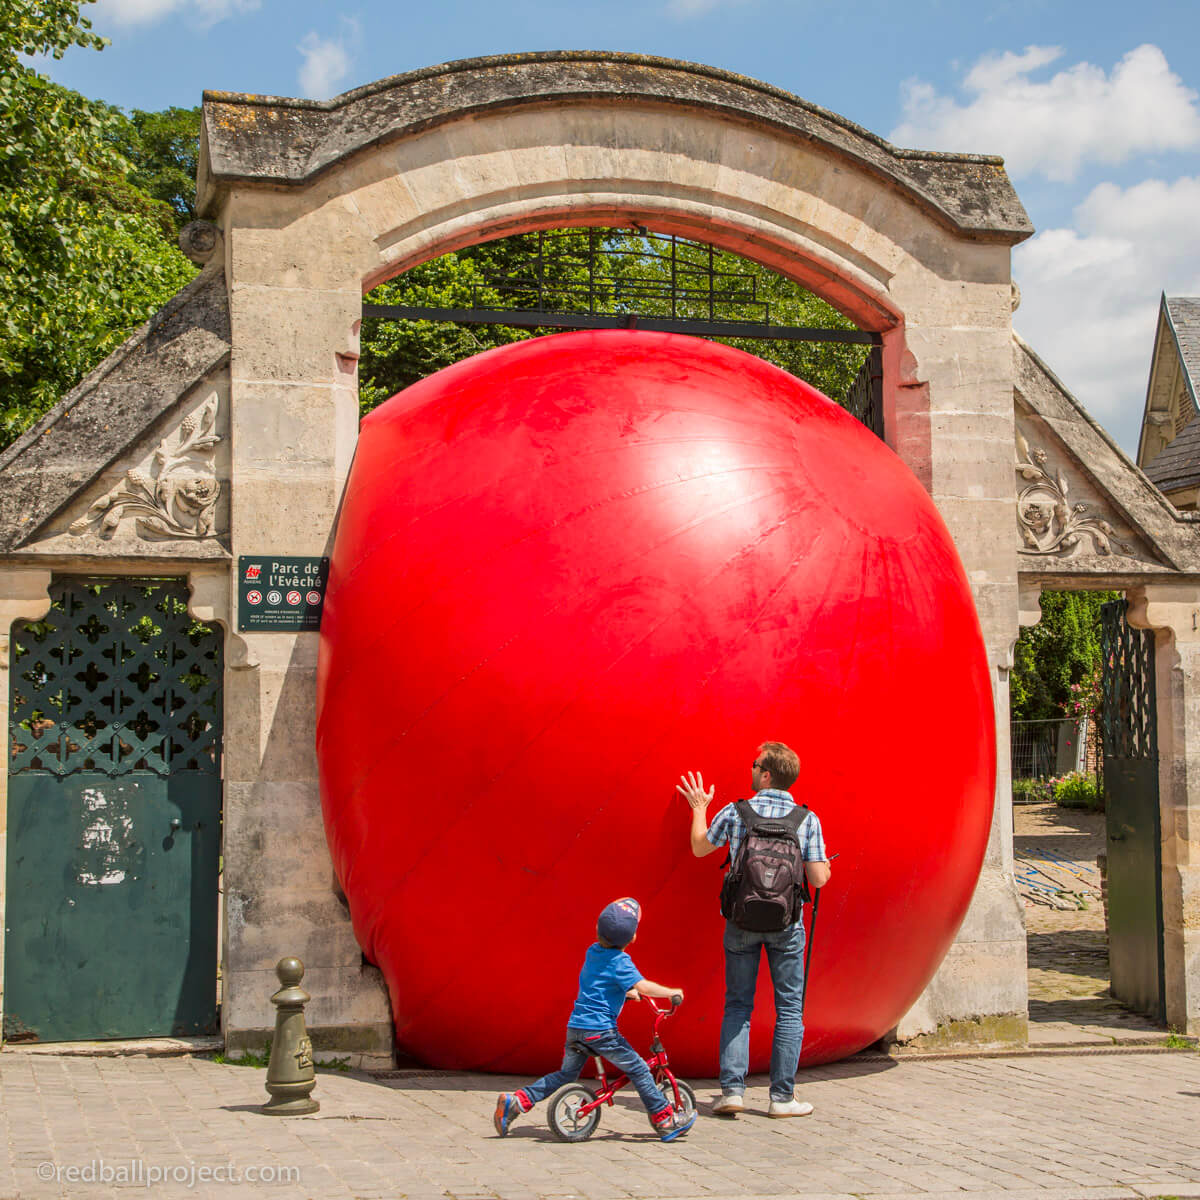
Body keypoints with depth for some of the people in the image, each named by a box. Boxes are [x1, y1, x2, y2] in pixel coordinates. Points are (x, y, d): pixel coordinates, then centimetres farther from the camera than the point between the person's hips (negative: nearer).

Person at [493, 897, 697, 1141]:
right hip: (600, 1029, -8)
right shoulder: (619, 961, -11)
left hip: (575, 1027, 8)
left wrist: (626, 992, 36)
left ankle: (514, 1102, 11)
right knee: (638, 1070, 3)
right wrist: (672, 993, -10)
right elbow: (642, 986, -22)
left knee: (566, 1074, 18)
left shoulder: (592, 951, 13)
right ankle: (665, 1121, 8)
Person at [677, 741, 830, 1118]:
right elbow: (818, 878, -5)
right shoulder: (807, 819, -4)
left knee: (737, 1005, 11)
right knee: (789, 1008, 9)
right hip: (786, 924, -1)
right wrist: (825, 867, 18)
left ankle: (732, 1090, 5)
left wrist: (699, 809, 28)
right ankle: (782, 1096, 8)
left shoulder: (735, 812, -3)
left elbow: (700, 847, 12)